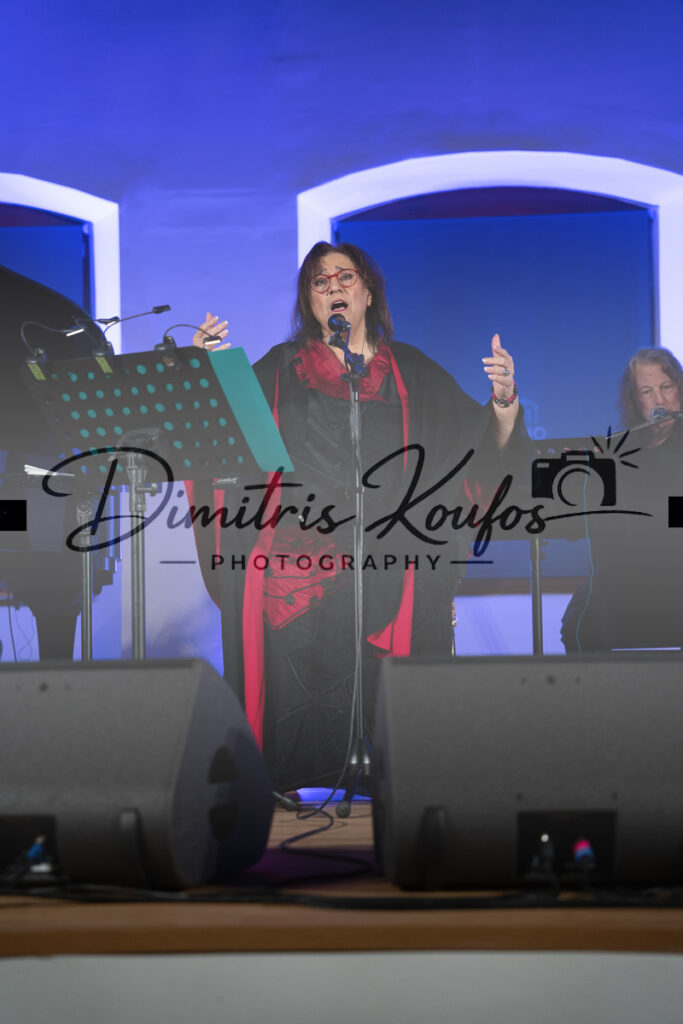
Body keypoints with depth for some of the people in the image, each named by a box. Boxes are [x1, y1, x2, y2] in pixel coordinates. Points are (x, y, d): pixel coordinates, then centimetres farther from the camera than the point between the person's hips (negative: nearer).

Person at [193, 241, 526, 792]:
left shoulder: (411, 372, 15)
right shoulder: (282, 369, 15)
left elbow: (486, 445, 10)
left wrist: (503, 400, -9)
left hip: (387, 567, 1)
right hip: (299, 568, -1)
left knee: (380, 698, -6)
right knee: (301, 693, -9)